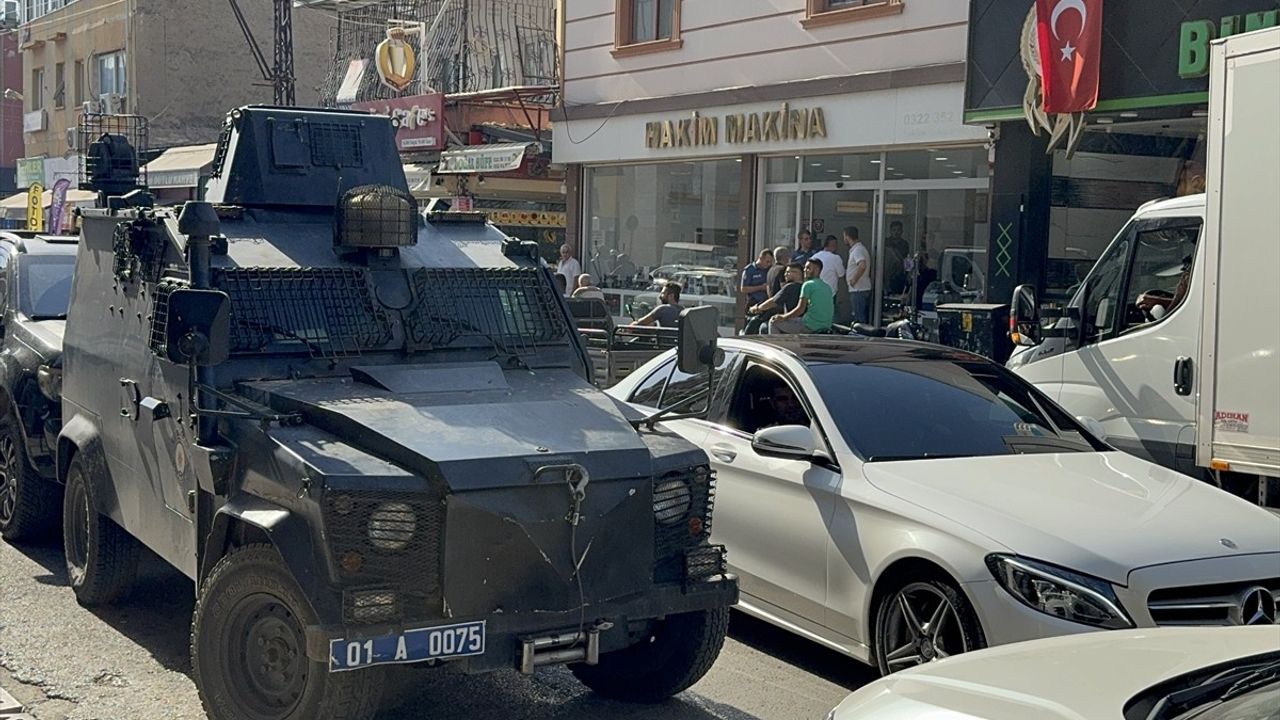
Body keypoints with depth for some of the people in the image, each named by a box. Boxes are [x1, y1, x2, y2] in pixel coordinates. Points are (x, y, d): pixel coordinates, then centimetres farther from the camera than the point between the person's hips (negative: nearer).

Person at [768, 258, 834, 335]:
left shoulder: (808, 285, -9)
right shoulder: (828, 287, 15)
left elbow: (800, 309, -14)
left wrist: (783, 317, -2)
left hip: (810, 326, -8)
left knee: (774, 322, 6)